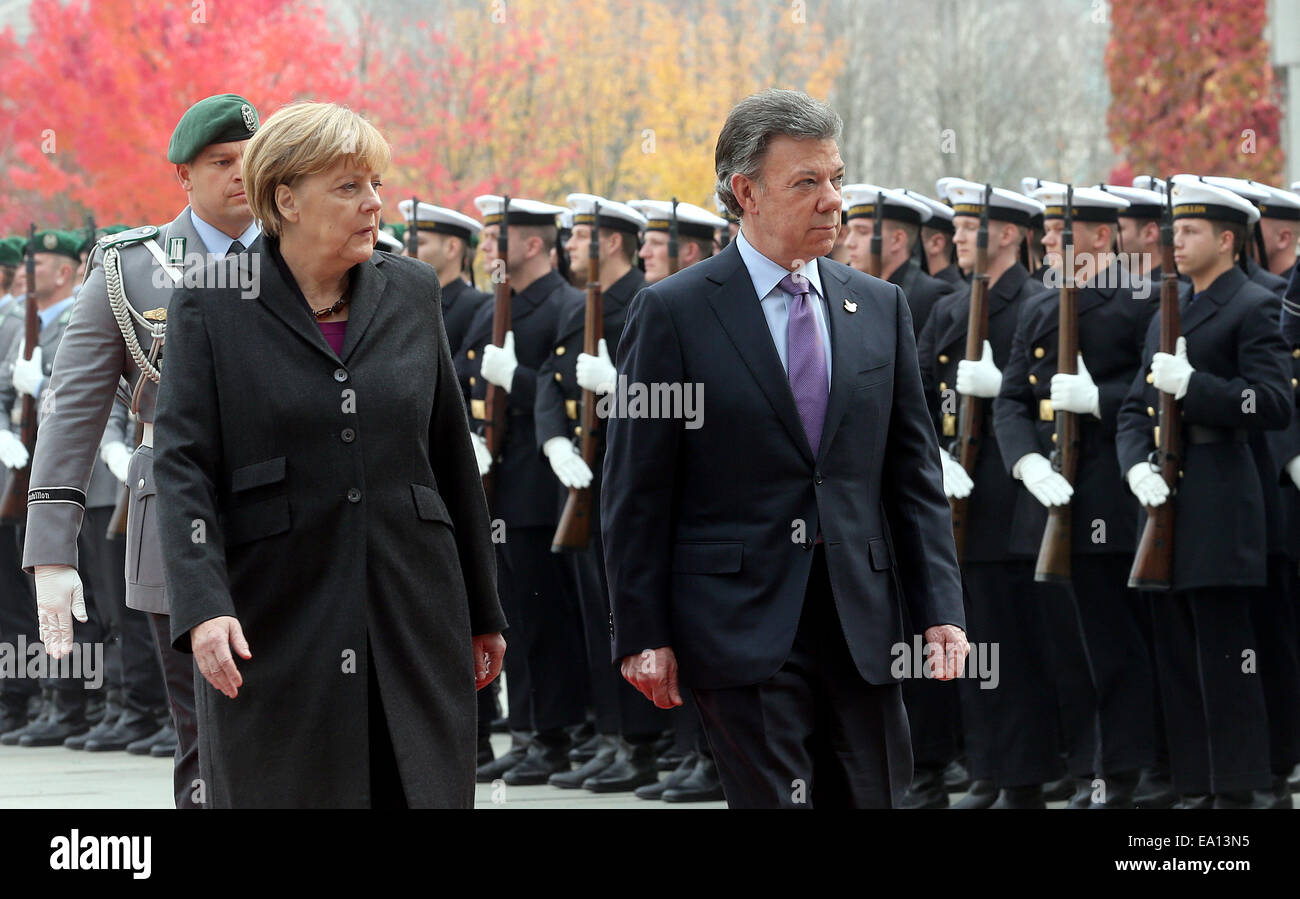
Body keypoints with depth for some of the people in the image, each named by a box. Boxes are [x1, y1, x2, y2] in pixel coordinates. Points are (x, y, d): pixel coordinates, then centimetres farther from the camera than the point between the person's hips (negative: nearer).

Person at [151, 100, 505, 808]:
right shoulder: (209, 306, -1)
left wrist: (483, 611, 17)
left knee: (425, 794, -2)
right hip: (272, 628, -3)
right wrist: (204, 608, -21)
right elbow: (182, 466, -8)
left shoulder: (412, 294, 10)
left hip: (412, 616, 3)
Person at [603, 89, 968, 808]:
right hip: (741, 626, -4)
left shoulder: (880, 308, 11)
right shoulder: (673, 313, -3)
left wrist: (940, 609, 3)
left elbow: (913, 473, 12)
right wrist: (643, 635, -7)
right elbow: (635, 492, -3)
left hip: (861, 620, 4)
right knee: (775, 799, -10)